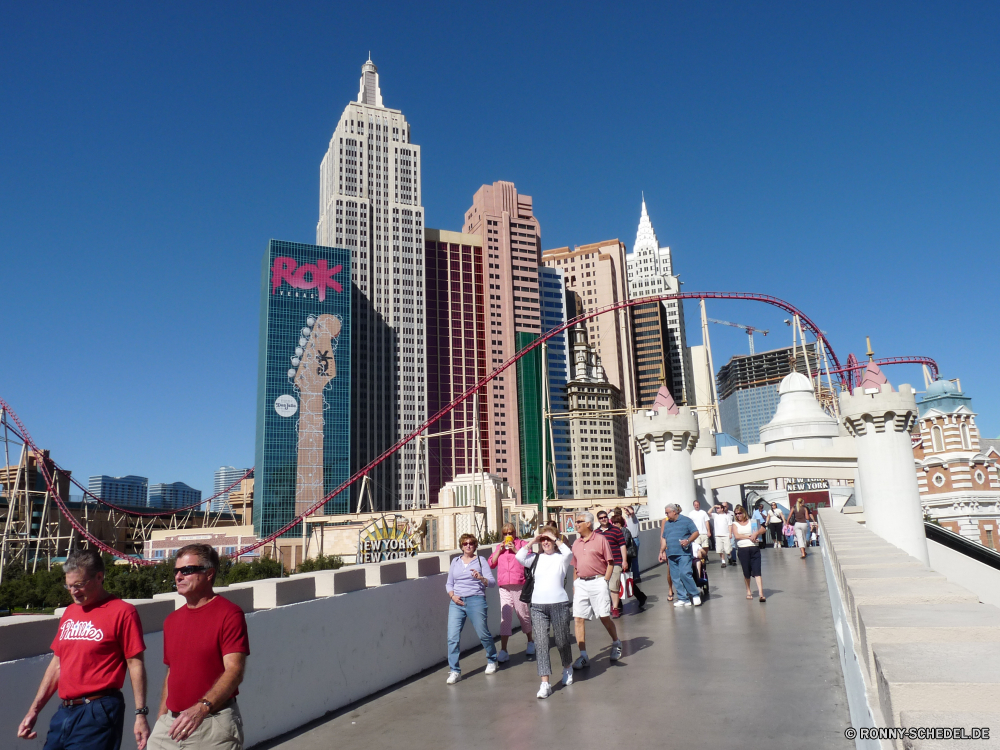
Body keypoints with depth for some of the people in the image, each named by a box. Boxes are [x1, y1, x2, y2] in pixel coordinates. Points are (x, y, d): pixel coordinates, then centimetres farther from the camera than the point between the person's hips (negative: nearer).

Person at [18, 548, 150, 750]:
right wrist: (33, 711, 15)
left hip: (98, 712, -7)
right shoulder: (69, 613, 12)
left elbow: (135, 664, -11)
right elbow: (57, 664, 18)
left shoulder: (122, 612, -10)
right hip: (64, 711, 7)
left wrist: (140, 714, -14)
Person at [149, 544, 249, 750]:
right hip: (171, 722, 6)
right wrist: (161, 718, 13)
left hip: (214, 723, -6)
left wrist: (202, 707, -28)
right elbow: (171, 673, 19)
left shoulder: (229, 614, -11)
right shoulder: (172, 620, 12)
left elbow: (235, 671, -18)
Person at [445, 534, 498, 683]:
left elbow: (492, 582, -1)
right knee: (452, 637, -7)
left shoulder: (480, 560, 6)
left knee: (483, 634, 4)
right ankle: (454, 671, 2)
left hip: (476, 600, -3)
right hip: (456, 602, 3)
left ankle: (492, 660, 30)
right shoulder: (455, 561, 15)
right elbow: (449, 583, 18)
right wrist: (452, 596, -1)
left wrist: (481, 578, -20)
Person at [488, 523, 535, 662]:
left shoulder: (522, 543, 6)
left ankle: (530, 641, 31)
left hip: (519, 585, -3)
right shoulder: (499, 547, 18)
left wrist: (515, 550, -11)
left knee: (523, 614, 6)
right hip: (504, 587, 3)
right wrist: (500, 550, -1)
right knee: (505, 616, -4)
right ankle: (503, 651, -4)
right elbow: (491, 563, 10)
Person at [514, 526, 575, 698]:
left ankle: (568, 668, 40)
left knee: (561, 641, 10)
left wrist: (556, 540, -10)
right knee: (541, 642, -6)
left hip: (559, 604, -2)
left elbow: (569, 553, -19)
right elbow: (519, 557, -7)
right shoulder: (535, 558, 9)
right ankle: (544, 683, -5)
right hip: (538, 606, 2)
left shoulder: (561, 558, 3)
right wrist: (532, 542, -4)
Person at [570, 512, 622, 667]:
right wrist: (574, 584, 13)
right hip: (580, 584, 5)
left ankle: (616, 644, 27)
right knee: (578, 618, -2)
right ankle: (583, 656, 6)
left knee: (604, 617, -2)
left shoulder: (601, 539, -1)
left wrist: (605, 580, -8)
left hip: (597, 581, -5)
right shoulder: (576, 544, 14)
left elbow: (610, 563, -1)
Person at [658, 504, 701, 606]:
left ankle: (695, 595, 0)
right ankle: (682, 598, 10)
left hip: (684, 553, -6)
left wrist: (688, 541, -16)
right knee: (676, 578, 4)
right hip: (671, 554, 6)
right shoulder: (666, 523, 17)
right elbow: (663, 538, 20)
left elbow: (696, 532, -1)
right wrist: (661, 552, 16)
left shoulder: (686, 520, 1)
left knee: (684, 573, -16)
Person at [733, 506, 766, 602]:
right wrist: (749, 537, -10)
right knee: (746, 572, 6)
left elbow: (763, 529, 9)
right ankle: (748, 592, 23)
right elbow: (736, 535, -6)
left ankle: (761, 593, -14)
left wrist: (756, 533, -9)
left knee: (757, 571, -8)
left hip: (754, 548, 0)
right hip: (742, 549, 0)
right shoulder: (735, 524, 8)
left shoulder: (752, 521, 12)